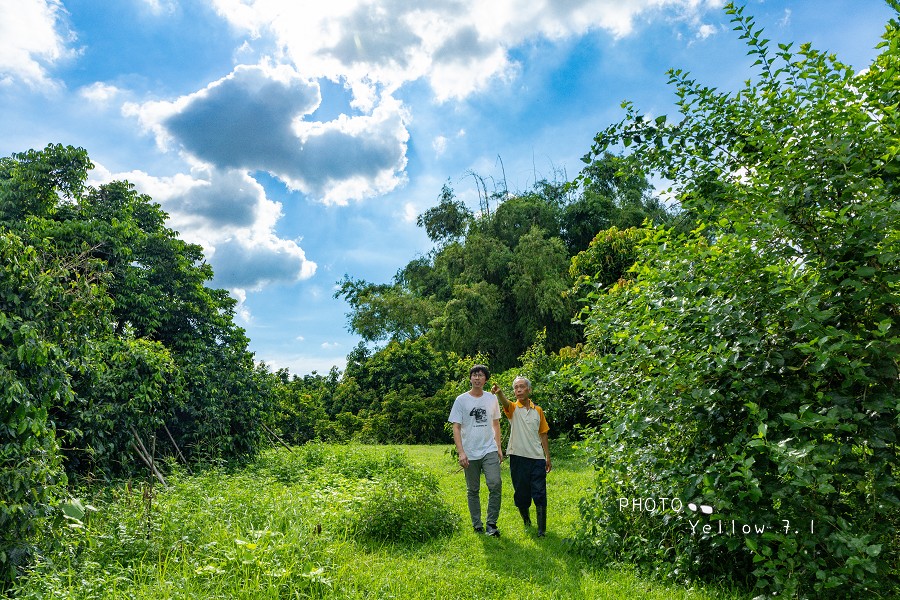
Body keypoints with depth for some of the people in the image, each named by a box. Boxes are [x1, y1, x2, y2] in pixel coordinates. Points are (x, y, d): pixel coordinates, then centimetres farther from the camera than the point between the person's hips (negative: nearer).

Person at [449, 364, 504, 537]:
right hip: (470, 453, -1)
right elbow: (456, 427, -4)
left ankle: (491, 524, 1)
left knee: (495, 485, -11)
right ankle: (477, 525, 22)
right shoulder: (461, 400, -1)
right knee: (473, 490, 8)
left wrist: (499, 447, 11)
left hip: (490, 451, 2)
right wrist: (461, 452, -12)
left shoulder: (491, 398, 8)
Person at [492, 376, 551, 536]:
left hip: (537, 458, 1)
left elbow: (543, 435, 14)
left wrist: (548, 457, 11)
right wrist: (499, 393, -48)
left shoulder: (538, 410, 9)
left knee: (540, 495, -1)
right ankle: (527, 523, 30)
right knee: (521, 494, 9)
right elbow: (505, 403, -25)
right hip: (518, 457, -1)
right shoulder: (513, 408, 0)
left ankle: (542, 529, 7)